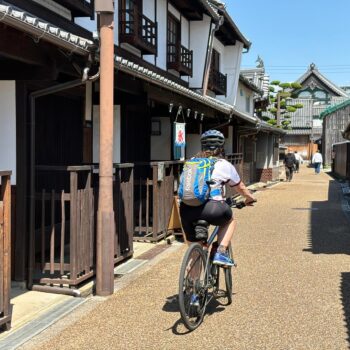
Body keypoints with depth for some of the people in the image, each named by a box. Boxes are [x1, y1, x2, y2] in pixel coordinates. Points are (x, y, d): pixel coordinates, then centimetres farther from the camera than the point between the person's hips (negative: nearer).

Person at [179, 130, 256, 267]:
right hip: (212, 209, -3)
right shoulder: (224, 165, 13)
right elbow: (240, 188, 28)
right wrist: (250, 198, 48)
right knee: (229, 220, 28)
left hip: (186, 209, 3)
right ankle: (221, 253, 12)